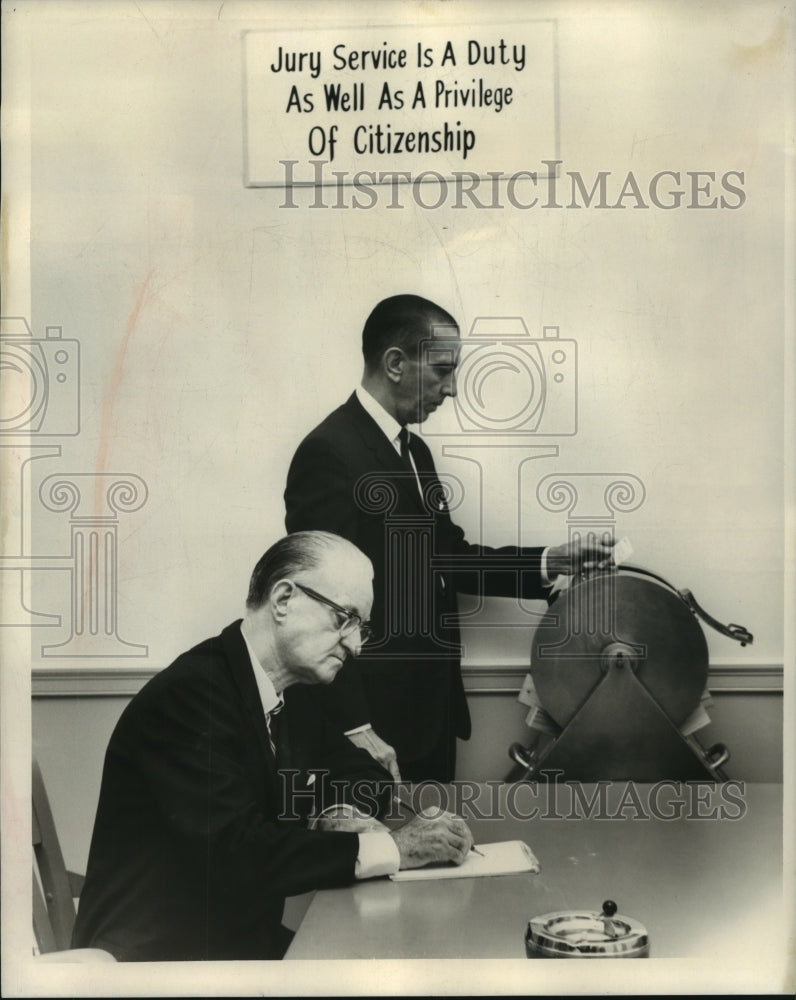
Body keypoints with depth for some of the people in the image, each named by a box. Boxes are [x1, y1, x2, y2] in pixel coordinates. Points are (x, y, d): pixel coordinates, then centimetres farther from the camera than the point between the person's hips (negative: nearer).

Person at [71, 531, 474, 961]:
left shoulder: (290, 697, 5)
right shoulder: (191, 694, -19)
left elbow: (365, 775, 17)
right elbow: (232, 853, -28)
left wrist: (340, 814, -6)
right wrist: (392, 846, -23)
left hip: (243, 938, 8)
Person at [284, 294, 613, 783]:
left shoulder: (413, 450, 12)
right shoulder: (329, 452, -17)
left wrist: (552, 561, 4)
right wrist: (356, 729, -22)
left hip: (430, 707, 9)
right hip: (374, 720, -9)